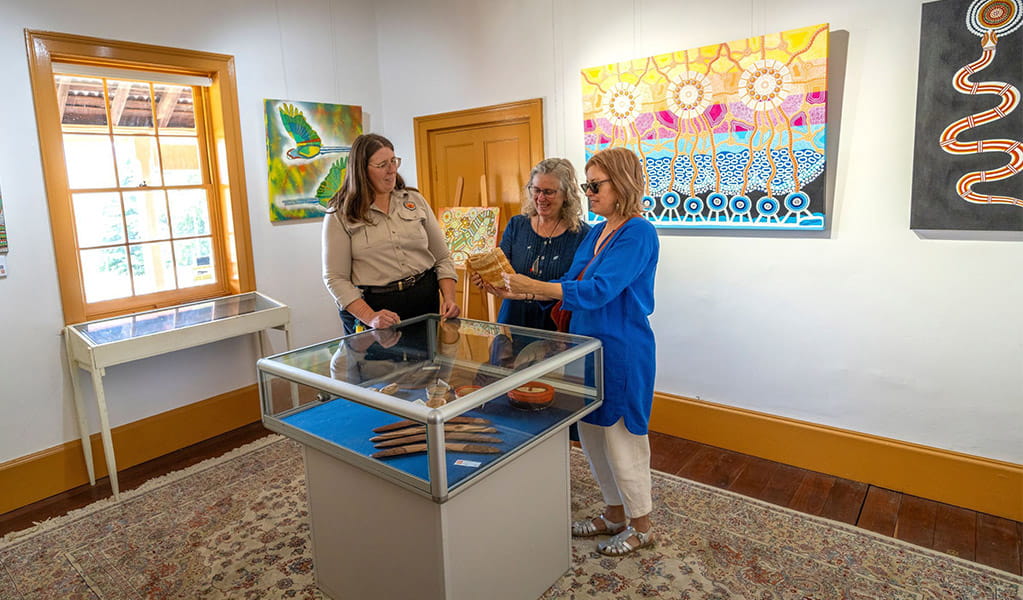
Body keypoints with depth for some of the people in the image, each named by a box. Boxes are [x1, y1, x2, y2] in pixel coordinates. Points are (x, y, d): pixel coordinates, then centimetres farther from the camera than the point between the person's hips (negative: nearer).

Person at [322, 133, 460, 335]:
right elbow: (335, 278, -7)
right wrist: (369, 317, -20)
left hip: (425, 302, 3)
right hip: (373, 305, -3)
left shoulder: (415, 200, 8)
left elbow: (442, 258, 9)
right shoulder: (340, 216, -3)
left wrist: (449, 299, -5)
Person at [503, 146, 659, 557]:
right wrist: (519, 289, -4)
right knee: (592, 434, 17)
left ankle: (641, 525, 28)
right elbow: (569, 284, 9)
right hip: (588, 345, 8)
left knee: (621, 436, 5)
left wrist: (533, 286, -27)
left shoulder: (638, 233, -16)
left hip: (622, 351, -8)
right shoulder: (595, 233, 10)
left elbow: (598, 290, -25)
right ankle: (614, 514, 37)